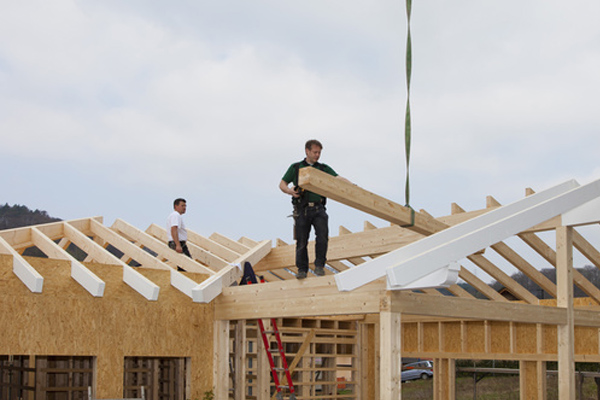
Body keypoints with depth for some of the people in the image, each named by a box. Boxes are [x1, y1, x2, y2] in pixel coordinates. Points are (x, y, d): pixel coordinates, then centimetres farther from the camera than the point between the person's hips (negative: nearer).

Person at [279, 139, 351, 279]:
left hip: (318, 209, 1)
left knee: (322, 236, -18)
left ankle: (319, 265, -5)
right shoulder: (295, 168, 12)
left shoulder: (324, 168, 14)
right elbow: (282, 184, 15)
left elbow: (338, 179, 1)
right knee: (301, 241, -1)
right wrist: (290, 191, -7)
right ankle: (302, 270, 12)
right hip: (302, 210, -1)